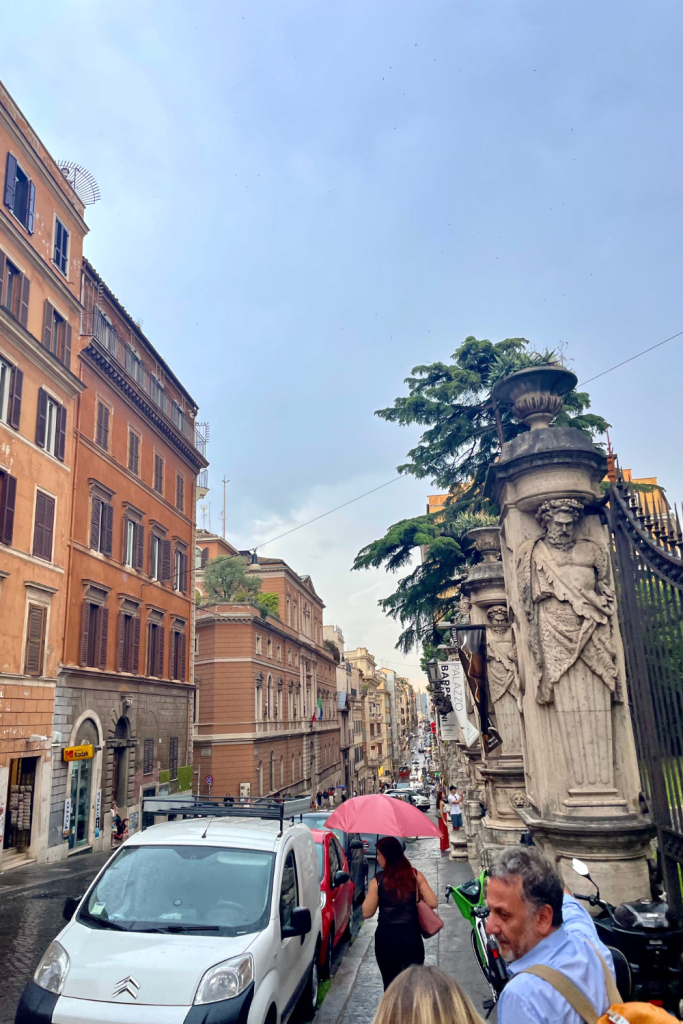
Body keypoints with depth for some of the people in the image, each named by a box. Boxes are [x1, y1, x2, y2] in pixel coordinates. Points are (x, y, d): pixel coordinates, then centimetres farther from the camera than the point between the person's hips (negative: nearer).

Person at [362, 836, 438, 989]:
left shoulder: (378, 881, -9)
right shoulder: (416, 875, -3)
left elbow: (367, 912, -7)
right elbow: (433, 903, -5)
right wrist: (415, 900, 12)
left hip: (386, 938, -1)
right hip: (411, 937, 1)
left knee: (390, 983, 15)